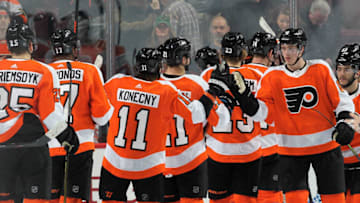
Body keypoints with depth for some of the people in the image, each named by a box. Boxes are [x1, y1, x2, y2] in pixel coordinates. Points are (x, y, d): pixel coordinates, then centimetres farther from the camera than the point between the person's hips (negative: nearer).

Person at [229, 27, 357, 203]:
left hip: (325, 146, 0)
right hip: (291, 150, 0)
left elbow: (340, 99, 3)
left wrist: (345, 123, -10)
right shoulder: (272, 77, -2)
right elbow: (262, 112, -8)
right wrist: (242, 95, -23)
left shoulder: (320, 69, -3)